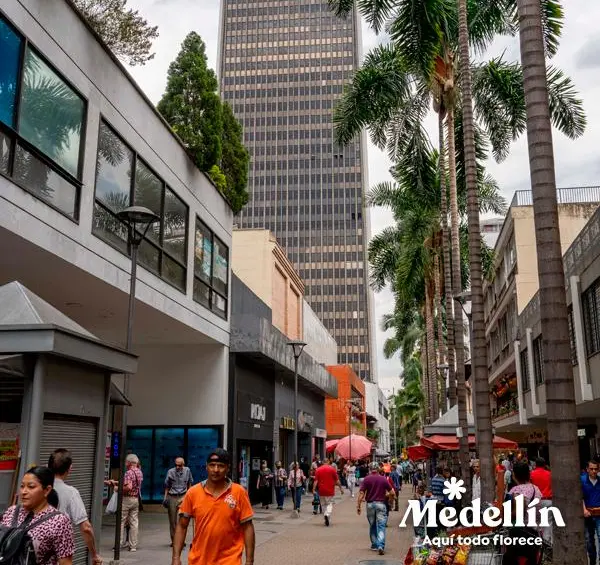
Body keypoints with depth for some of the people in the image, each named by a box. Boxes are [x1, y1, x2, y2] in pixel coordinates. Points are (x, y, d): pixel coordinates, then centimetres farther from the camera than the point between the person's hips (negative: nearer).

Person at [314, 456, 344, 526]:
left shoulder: (318, 470, 2)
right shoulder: (332, 469, -1)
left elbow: (316, 481, -3)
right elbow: (337, 480, -1)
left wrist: (314, 489, -3)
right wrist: (341, 488, 8)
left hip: (321, 491, 2)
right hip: (330, 490, -2)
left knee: (323, 505, 14)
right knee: (330, 504, 5)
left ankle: (326, 519, 15)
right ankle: (327, 515, -20)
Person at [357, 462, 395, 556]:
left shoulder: (366, 479, -2)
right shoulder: (383, 479, 0)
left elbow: (361, 493, -7)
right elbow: (392, 493, 2)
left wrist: (358, 506, -4)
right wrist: (387, 497, 22)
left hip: (370, 504, 1)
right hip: (381, 504, -1)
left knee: (372, 526, 17)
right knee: (381, 526, -3)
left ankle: (374, 545, 25)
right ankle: (381, 546, -18)